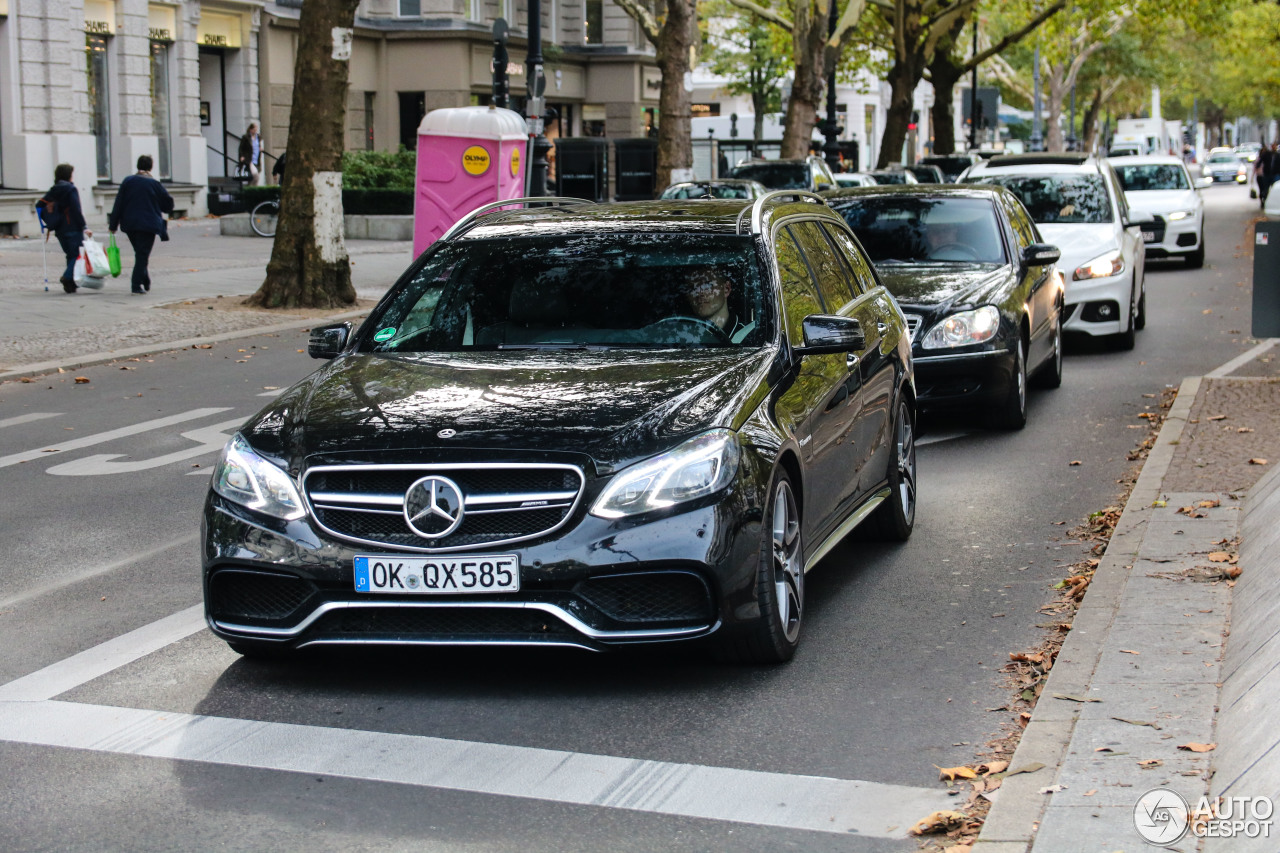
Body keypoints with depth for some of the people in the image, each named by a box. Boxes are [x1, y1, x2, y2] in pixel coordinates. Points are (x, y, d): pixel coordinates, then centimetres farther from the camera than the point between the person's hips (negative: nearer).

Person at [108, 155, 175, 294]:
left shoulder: (127, 182, 2)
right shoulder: (154, 184, -5)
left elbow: (118, 204, 2)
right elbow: (168, 204, 1)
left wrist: (113, 224, 7)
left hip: (129, 224, 4)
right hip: (148, 224, -4)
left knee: (140, 253, 18)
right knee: (143, 254, -2)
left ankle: (145, 282, 21)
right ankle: (137, 284, -9)